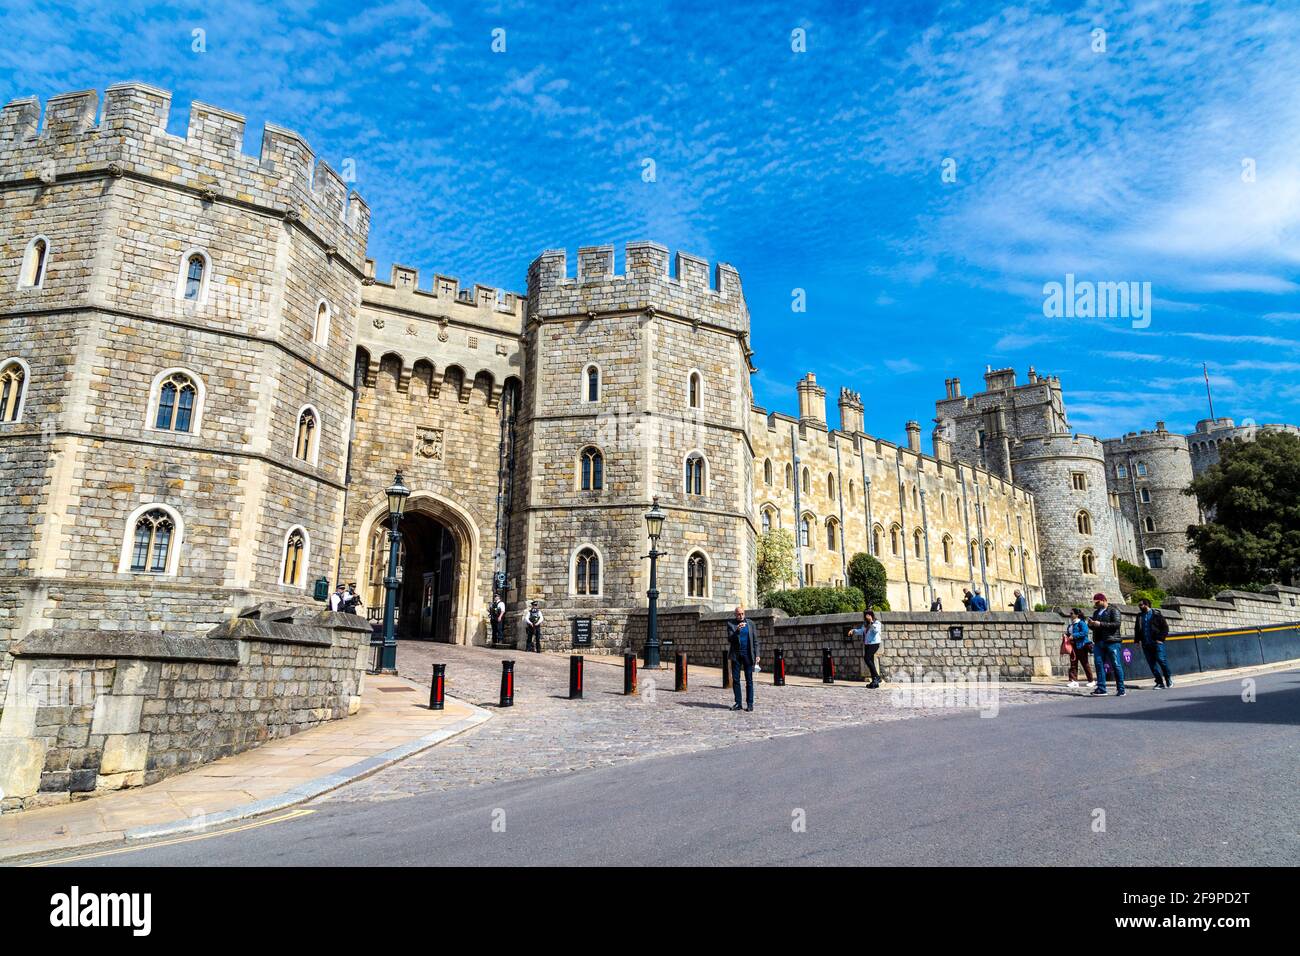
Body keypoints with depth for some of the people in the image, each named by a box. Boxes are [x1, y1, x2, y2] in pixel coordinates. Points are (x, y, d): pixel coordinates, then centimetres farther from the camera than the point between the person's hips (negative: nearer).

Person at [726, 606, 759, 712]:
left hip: (747, 654, 0)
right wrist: (737, 630, -23)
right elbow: (730, 639, -8)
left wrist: (757, 655, 0)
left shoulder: (750, 623, 5)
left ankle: (750, 703, 3)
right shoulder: (730, 624, 3)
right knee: (735, 679, 2)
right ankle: (738, 703, 10)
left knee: (749, 680, 0)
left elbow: (755, 640, 6)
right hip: (736, 654, 0)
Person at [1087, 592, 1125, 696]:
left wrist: (1101, 624, -19)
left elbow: (1117, 624, -14)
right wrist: (1090, 625, 3)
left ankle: (1121, 689, 4)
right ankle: (1101, 689, 4)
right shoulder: (1096, 612, 20)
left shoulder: (1113, 610, -1)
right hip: (1099, 642, 7)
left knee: (1116, 665, -2)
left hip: (1111, 642, -7)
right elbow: (1094, 628, 26)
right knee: (1099, 664, 1)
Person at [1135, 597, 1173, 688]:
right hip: (1146, 644, 5)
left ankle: (1168, 680, 12)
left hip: (1156, 642, -5)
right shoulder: (1139, 616, 14)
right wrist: (1137, 639, 9)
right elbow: (1137, 629, 21)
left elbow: (1165, 627, -2)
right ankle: (1160, 682, 7)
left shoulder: (1156, 614, -1)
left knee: (1161, 660, -7)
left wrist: (1160, 638, -10)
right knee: (1152, 663, 2)